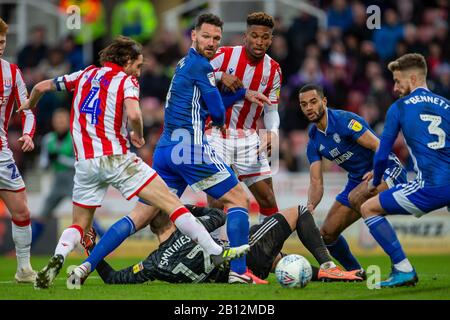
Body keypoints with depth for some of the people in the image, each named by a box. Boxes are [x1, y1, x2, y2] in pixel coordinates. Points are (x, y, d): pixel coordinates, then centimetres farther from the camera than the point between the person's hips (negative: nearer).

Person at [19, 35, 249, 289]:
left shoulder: (85, 75, 17)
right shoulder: (126, 81, 1)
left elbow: (41, 87, 22)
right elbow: (133, 114, -19)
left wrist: (30, 105, 43)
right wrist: (139, 137, 1)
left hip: (85, 162, 5)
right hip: (117, 159, -5)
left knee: (80, 225, 16)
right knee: (171, 202, -3)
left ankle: (58, 258, -15)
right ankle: (217, 252, -9)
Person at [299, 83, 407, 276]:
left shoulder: (345, 121, -20)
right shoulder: (314, 143, 3)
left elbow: (380, 148, -22)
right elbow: (316, 182, -3)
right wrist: (310, 206, -22)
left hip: (388, 170, -8)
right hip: (357, 180, 8)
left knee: (355, 197, -38)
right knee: (327, 234, 2)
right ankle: (356, 273, 25)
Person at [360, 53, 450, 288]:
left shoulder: (399, 108, 7)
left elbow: (382, 155, 9)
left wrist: (375, 182, 29)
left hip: (430, 187, -5)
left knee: (369, 209, 11)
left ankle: (403, 269, 2)